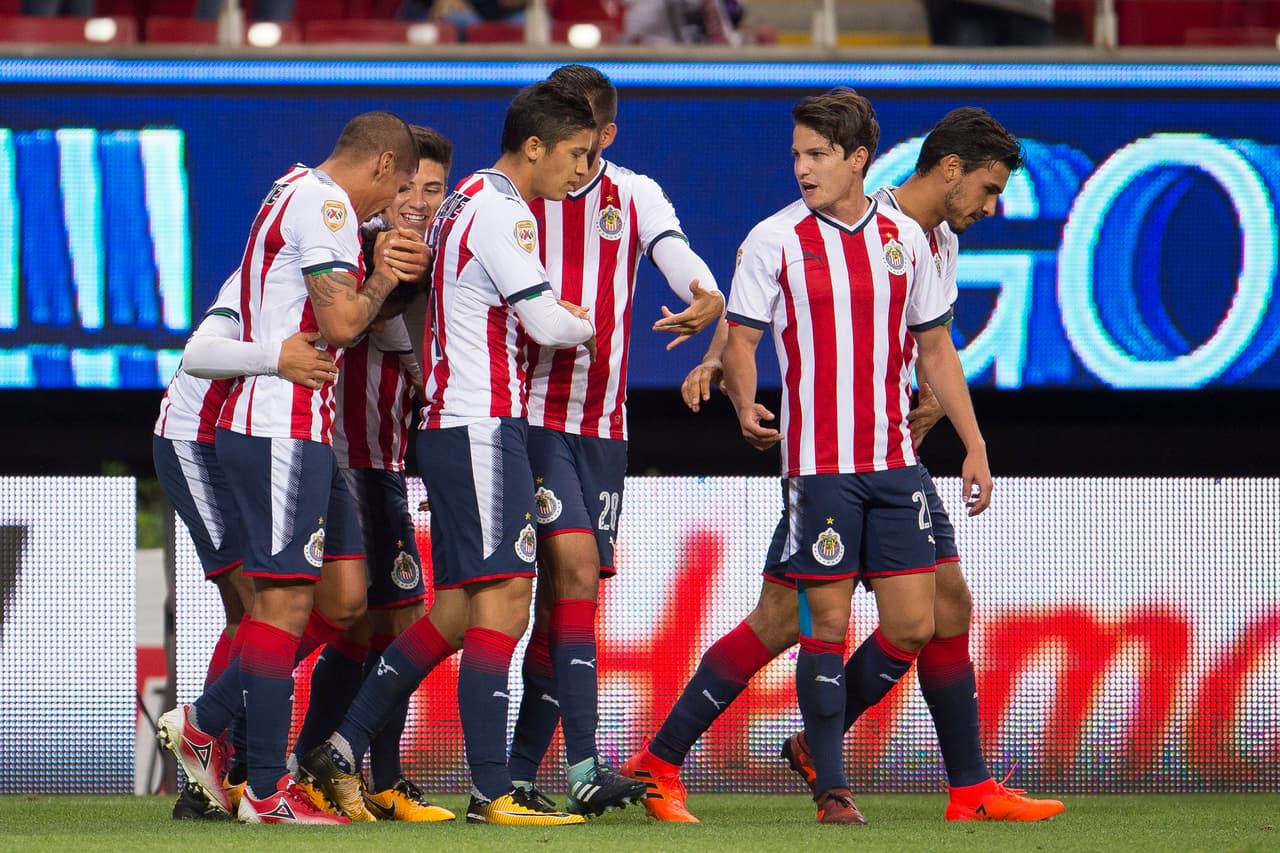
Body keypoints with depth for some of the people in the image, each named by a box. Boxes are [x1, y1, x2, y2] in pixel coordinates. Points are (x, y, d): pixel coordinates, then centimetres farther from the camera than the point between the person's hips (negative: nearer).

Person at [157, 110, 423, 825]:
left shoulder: (296, 195, 20)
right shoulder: (323, 204, -12)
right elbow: (341, 323, -19)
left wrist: (384, 272, 9)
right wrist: (382, 281, -1)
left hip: (299, 429, 10)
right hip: (281, 430, -10)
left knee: (344, 598, 10)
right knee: (287, 599, -8)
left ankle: (204, 724, 16)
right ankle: (267, 791, -5)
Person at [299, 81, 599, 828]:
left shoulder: (466, 202, 18)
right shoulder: (502, 212, -13)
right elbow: (545, 321, -16)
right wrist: (590, 328, 4)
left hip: (453, 423, 10)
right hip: (483, 424, -10)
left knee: (454, 612, 12)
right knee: (502, 598, -12)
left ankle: (341, 753, 12)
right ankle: (492, 791, -15)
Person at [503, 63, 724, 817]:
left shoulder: (635, 197, 6)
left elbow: (677, 256, -11)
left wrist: (706, 298, -33)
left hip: (604, 423, 4)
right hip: (532, 412, -4)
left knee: (566, 595, 5)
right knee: (575, 565, -19)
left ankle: (519, 777, 11)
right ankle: (583, 768, -23)